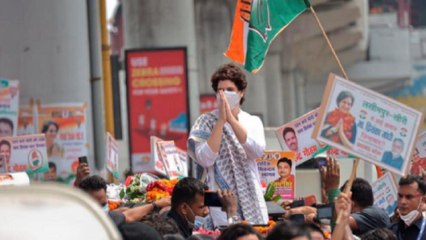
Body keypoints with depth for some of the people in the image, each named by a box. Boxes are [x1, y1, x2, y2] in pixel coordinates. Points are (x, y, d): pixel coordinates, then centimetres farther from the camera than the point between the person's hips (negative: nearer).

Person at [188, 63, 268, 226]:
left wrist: (231, 119, -17)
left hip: (251, 202, 3)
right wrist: (221, 121, -15)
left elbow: (257, 151, -11)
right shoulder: (205, 122, 1)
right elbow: (205, 159, -14)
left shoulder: (253, 122, 8)